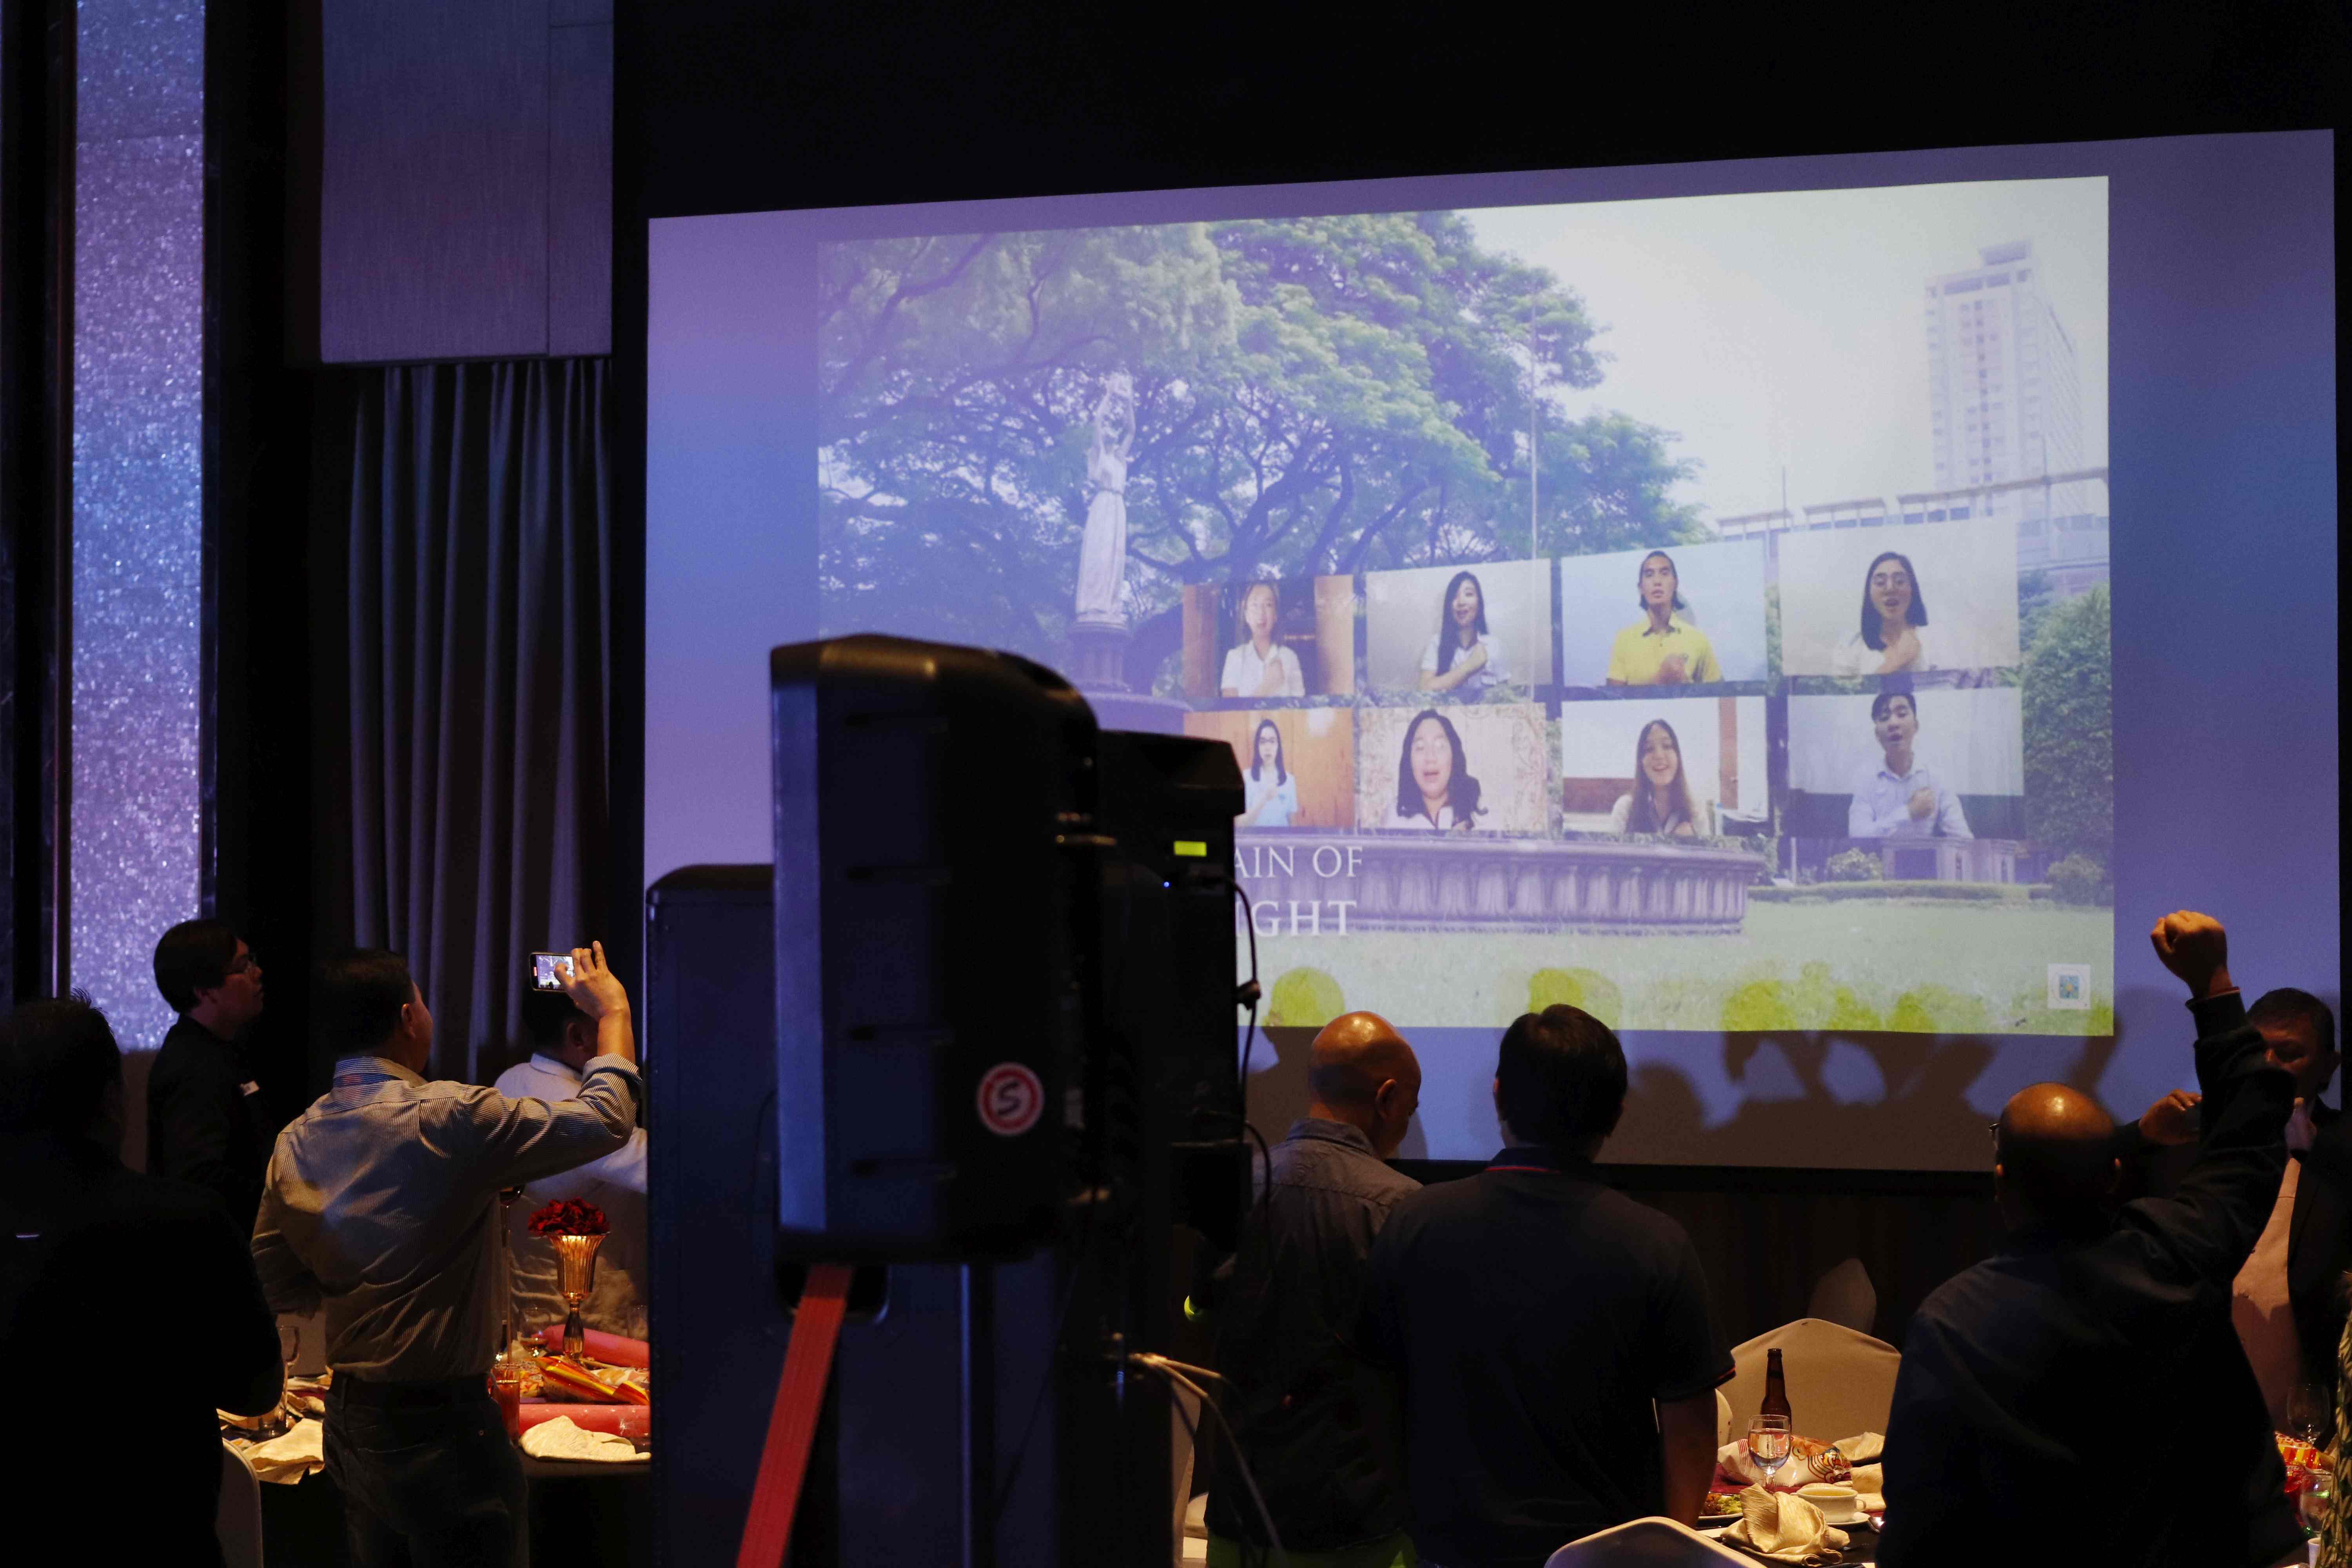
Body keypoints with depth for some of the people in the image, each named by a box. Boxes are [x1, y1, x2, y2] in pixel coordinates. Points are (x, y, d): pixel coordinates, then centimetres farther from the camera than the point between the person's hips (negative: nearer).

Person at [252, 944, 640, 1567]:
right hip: (437, 1421, -7)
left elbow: (278, 1288, 11)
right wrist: (613, 1010, 3)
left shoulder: (295, 1144, 2)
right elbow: (605, 1120, -12)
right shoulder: (445, 1119, -18)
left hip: (350, 1419, 7)